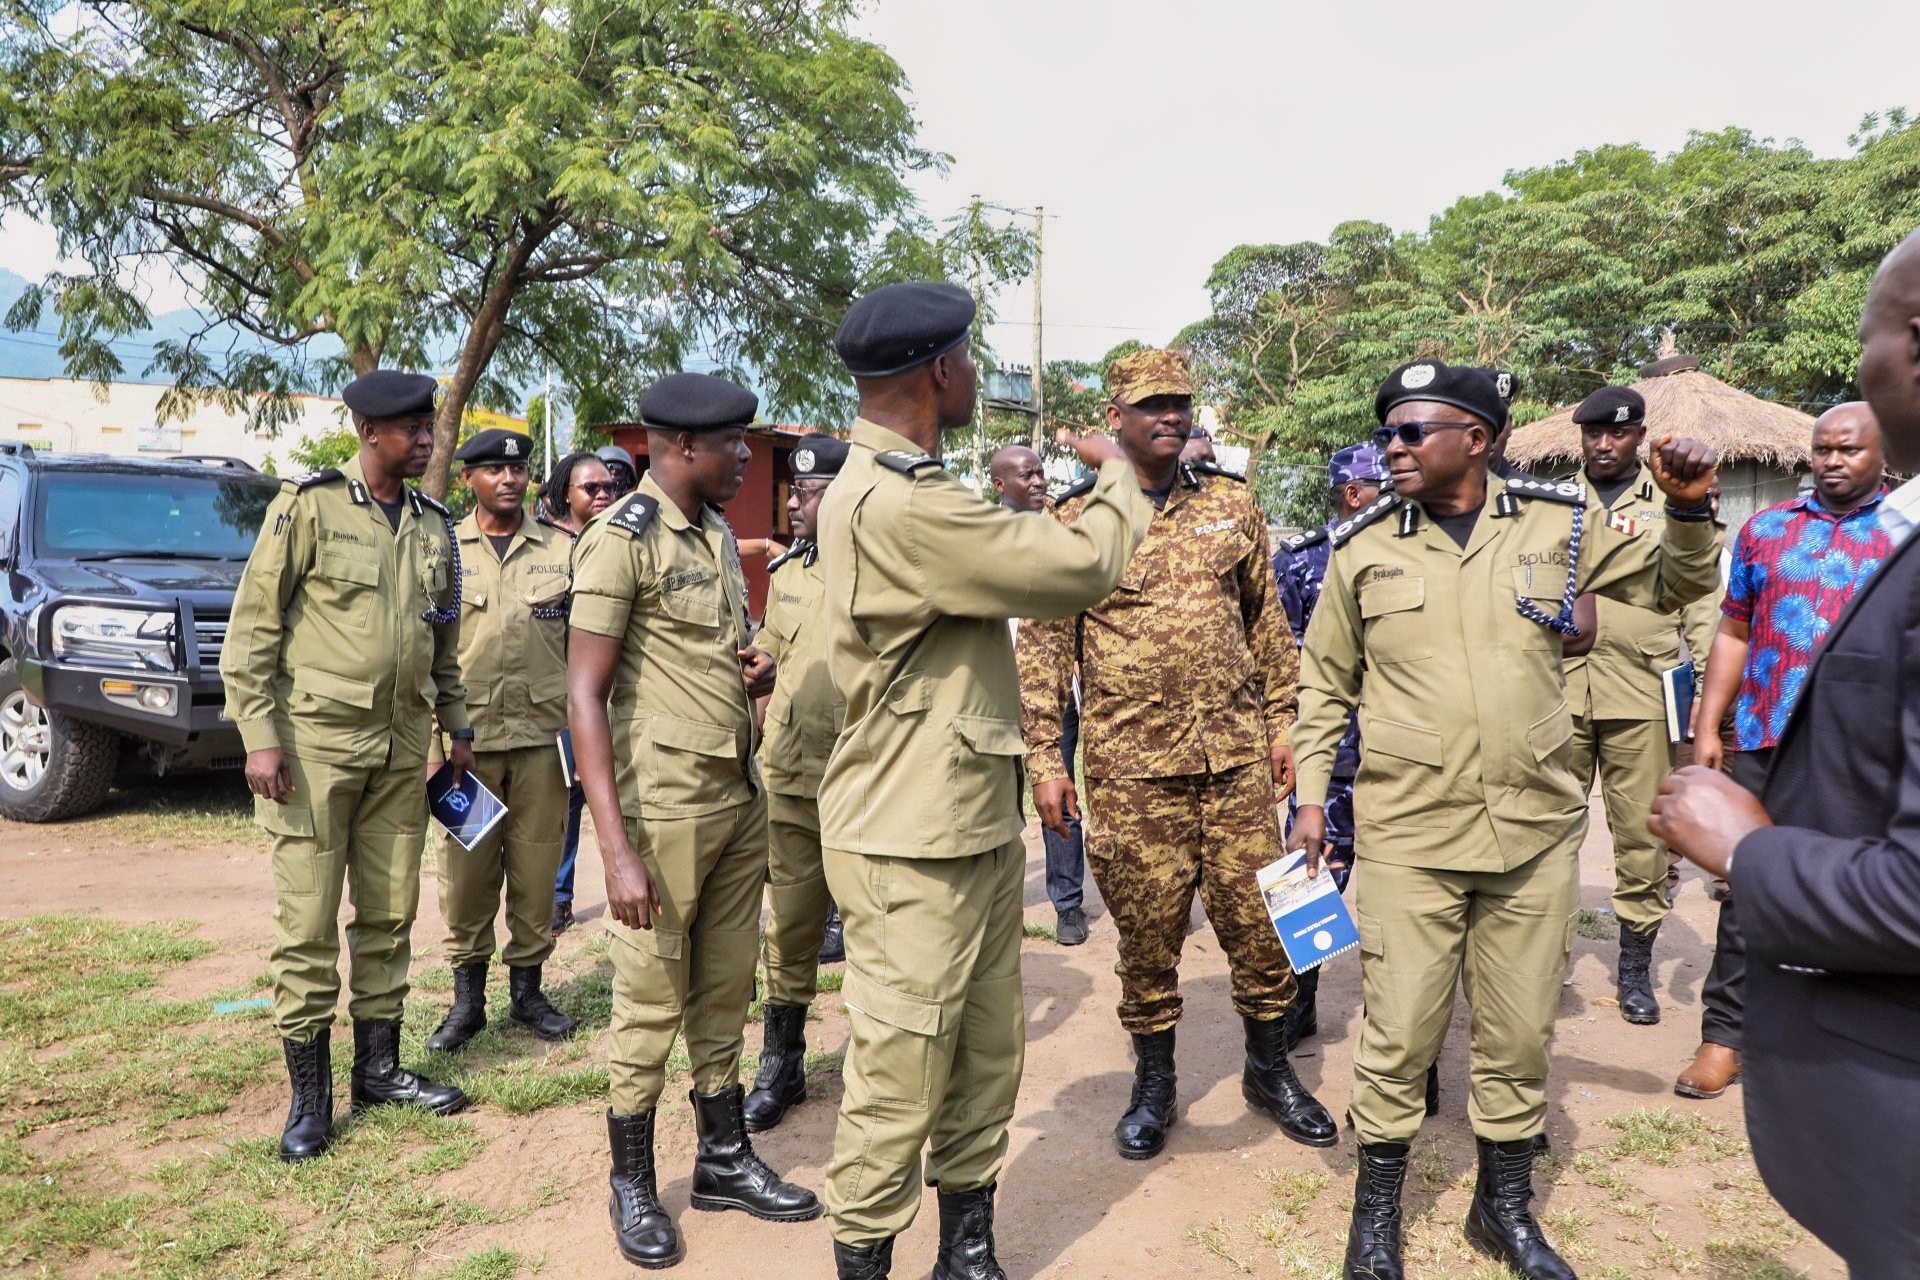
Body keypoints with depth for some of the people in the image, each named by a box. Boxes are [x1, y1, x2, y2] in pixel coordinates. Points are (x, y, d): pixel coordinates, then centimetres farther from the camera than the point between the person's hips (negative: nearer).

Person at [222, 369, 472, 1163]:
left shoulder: (434, 526, 11)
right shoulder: (308, 507, -6)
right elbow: (252, 627, -7)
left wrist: (457, 728, 14)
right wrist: (260, 734, -12)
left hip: (402, 747, 5)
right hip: (316, 741, -5)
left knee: (390, 915, 12)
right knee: (308, 925, 2)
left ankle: (379, 1067, 25)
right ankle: (310, 1096, 13)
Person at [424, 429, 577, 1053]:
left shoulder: (561, 551, 8)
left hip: (542, 736, 1)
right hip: (466, 736, 0)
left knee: (536, 866, 6)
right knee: (465, 871, 4)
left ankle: (527, 989, 20)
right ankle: (468, 996, 18)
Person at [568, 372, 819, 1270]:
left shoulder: (720, 535, 11)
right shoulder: (620, 540, -12)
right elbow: (585, 696, -16)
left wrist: (757, 670, 1)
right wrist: (617, 849, -22)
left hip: (741, 796, 7)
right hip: (666, 806, -7)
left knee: (725, 993, 15)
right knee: (651, 1003, 5)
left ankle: (724, 1159, 30)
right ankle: (632, 1185, 23)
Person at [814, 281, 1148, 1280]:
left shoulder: (896, 487, 12)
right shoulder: (897, 504, -23)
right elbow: (1081, 567, -19)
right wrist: (1118, 476, -1)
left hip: (976, 823, 10)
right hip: (913, 846, -10)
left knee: (987, 1050, 19)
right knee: (901, 1073, 3)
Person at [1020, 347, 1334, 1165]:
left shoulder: (1232, 506, 9)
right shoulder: (1075, 521, -1)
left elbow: (1267, 621, 14)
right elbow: (1043, 646, -2)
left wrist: (1281, 720, 10)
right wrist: (1042, 758, -7)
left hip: (1237, 755, 3)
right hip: (1130, 766, -2)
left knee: (1259, 917, 9)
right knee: (1147, 930, 8)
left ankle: (1269, 1068, 31)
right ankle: (1153, 1084, 28)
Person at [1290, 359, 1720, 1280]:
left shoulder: (1558, 523, 1)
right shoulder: (1363, 546, 0)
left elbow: (1671, 585, 14)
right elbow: (1325, 682, 8)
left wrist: (1689, 511, -6)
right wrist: (1311, 794, 3)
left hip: (1537, 830, 2)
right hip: (1406, 834, -1)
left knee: (1520, 1035, 13)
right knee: (1399, 1032, 3)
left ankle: (1504, 1204, 35)